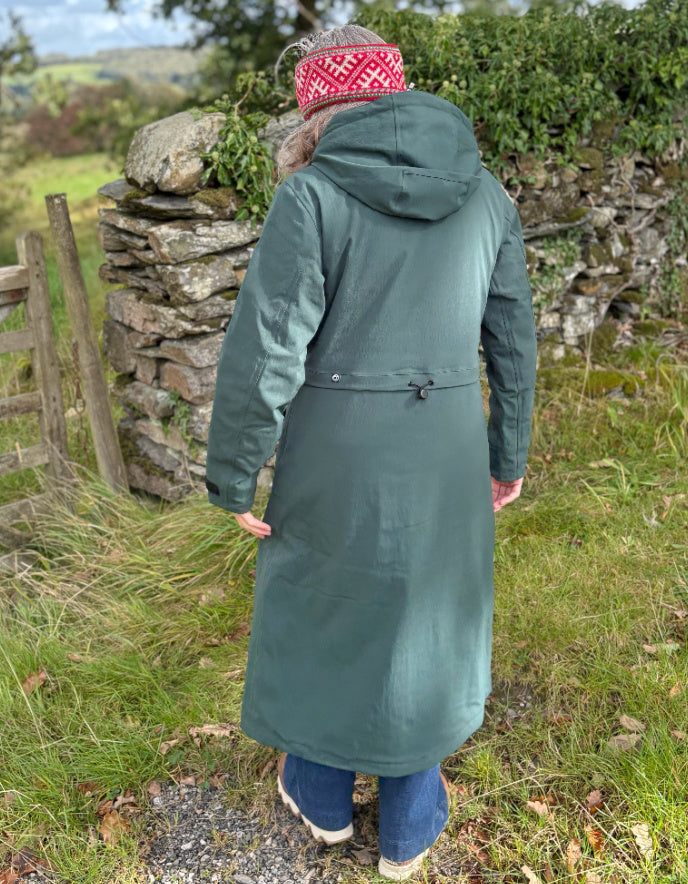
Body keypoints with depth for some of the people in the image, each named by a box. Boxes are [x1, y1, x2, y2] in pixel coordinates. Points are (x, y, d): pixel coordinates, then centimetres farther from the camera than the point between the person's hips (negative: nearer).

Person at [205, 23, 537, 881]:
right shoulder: (484, 194, 1)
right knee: (423, 626, 20)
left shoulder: (311, 197, -13)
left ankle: (320, 793, 42)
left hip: (336, 453, -3)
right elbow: (512, 339, 6)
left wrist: (233, 480, -5)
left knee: (318, 613, 20)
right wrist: (507, 454, 17)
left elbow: (263, 353, -17)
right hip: (444, 456, 4)